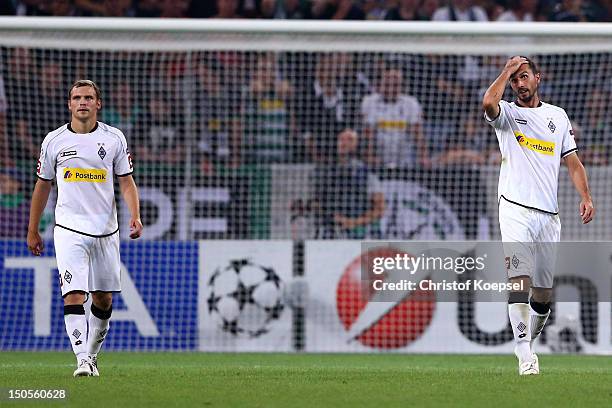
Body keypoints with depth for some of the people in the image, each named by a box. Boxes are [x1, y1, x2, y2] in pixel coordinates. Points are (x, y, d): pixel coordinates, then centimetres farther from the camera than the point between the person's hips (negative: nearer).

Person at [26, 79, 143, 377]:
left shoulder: (114, 138, 4)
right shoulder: (54, 140, 4)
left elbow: (126, 181, 7)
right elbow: (42, 185, 13)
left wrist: (135, 216, -10)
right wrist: (32, 231, 14)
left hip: (105, 230, 2)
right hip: (69, 229, -2)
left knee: (103, 300, 7)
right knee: (73, 295, -17)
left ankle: (92, 354, 27)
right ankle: (82, 361, -21)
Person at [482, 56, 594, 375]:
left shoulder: (557, 116, 16)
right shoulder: (507, 114, 5)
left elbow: (572, 161, 16)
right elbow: (488, 103, -20)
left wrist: (585, 198, 2)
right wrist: (507, 71, -6)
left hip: (548, 214, 4)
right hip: (515, 209, -4)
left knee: (543, 292, 7)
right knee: (520, 280, -18)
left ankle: (529, 344, 25)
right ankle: (525, 357, -23)